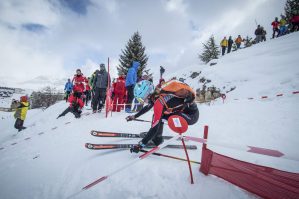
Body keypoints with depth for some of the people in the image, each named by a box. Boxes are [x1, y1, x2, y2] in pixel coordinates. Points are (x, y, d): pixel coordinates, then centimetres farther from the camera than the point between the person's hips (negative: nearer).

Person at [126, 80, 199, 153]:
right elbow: (148, 107, 15)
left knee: (159, 118, -23)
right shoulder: (155, 94, -4)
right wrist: (134, 116, 22)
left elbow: (154, 127, -26)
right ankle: (156, 136, 17)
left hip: (192, 115, -8)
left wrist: (141, 144, -20)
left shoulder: (159, 102, -28)